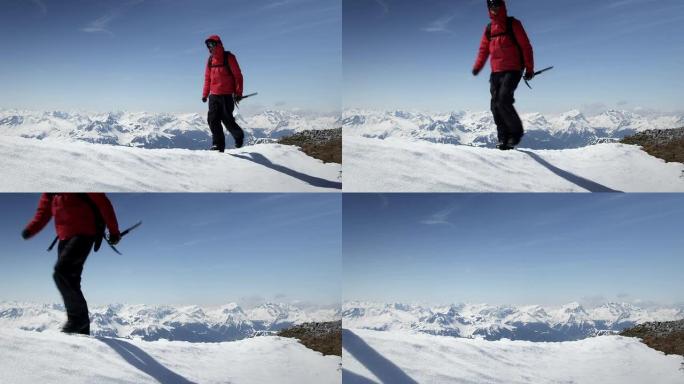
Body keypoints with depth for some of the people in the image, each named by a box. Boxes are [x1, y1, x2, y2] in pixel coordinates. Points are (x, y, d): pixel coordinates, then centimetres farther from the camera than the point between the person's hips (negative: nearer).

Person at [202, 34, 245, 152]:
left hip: (227, 95, -6)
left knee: (227, 119, -7)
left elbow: (238, 75, -5)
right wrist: (205, 94, 14)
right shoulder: (210, 59, 13)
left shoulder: (228, 57, -4)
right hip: (214, 95, 6)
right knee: (213, 119, -5)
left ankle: (238, 135, 20)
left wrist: (238, 92, -11)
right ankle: (218, 144, -1)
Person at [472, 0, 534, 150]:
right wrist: (477, 66, 0)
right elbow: (484, 49, 17)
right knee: (495, 105, -2)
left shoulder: (513, 24, -1)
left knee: (503, 101, -20)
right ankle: (503, 139, 3)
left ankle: (516, 132, -2)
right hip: (496, 72, 6)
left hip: (512, 71, -6)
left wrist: (529, 68, -6)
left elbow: (525, 46, -2)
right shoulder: (489, 29, 15)